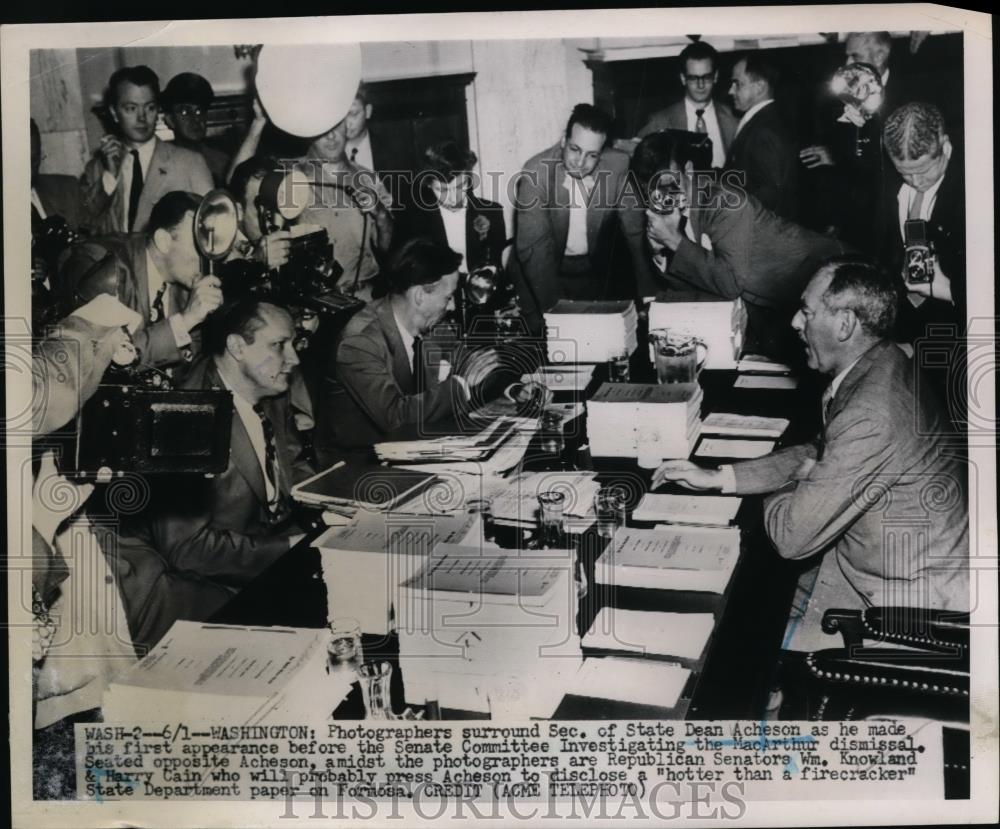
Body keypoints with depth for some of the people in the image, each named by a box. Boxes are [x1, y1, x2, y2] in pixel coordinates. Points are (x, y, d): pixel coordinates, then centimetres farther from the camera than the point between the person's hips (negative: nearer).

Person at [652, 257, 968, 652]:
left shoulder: (871, 416, -32)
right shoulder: (879, 366, -1)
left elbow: (791, 537, -26)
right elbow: (819, 456, 12)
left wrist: (791, 482, -3)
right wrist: (716, 478, 4)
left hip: (910, 602, -9)